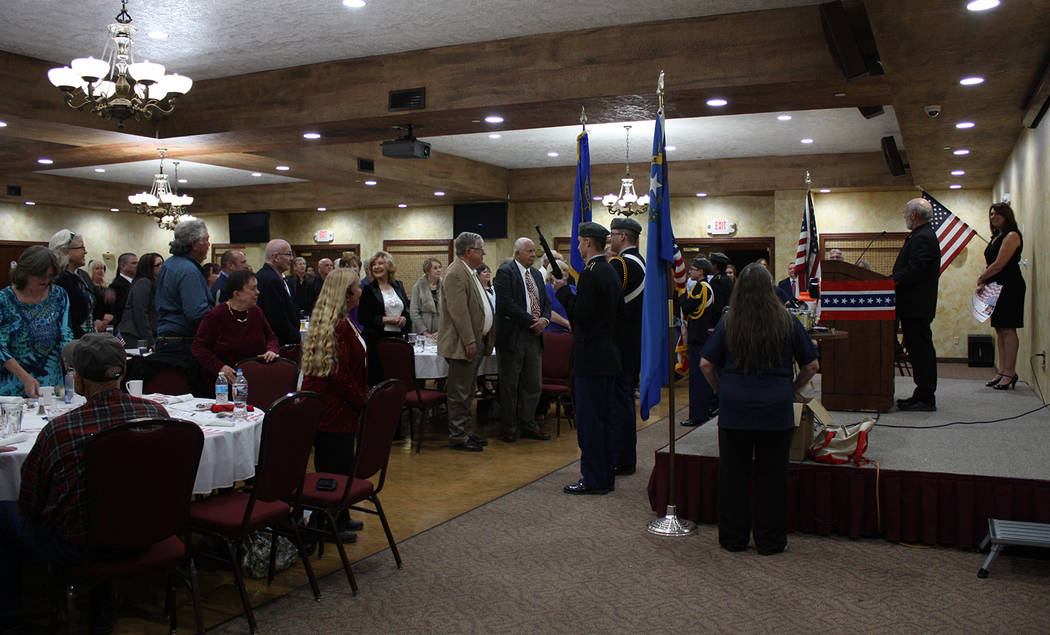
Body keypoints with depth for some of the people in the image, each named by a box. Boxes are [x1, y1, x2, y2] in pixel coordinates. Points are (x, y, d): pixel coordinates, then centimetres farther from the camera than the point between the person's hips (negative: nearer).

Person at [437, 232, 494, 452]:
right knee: (459, 394, -2)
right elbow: (459, 312, -22)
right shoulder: (455, 274, -16)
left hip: (476, 343, 10)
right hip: (463, 345, -10)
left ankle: (467, 432, 26)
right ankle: (458, 438, 5)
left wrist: (484, 339, 19)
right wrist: (469, 342, -23)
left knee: (467, 393, 17)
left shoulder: (470, 273, 17)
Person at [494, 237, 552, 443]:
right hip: (513, 336, -7)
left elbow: (545, 301, 16)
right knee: (510, 385, 4)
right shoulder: (505, 272, -7)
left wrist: (545, 319, -5)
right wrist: (531, 322, -17)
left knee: (533, 384, 10)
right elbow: (507, 304, -17)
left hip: (534, 335, 7)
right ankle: (510, 428, 14)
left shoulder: (537, 274, 16)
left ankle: (528, 425, 21)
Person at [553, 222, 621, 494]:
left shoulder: (590, 273, -16)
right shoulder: (611, 272, 13)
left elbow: (580, 314, -21)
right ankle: (604, 477, 23)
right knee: (603, 418, 15)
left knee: (589, 420, -3)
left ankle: (593, 480, 2)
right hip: (608, 356, 10)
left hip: (591, 358, -10)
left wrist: (563, 290, -8)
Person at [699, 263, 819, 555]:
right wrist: (794, 388, 19)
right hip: (776, 409, 0)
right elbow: (811, 365, 3)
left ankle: (733, 538, 21)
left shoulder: (728, 323, -2)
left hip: (734, 408, 1)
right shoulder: (788, 322, -2)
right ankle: (770, 540, 19)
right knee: (772, 475, 10)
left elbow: (706, 364, -2)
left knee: (733, 474, 11)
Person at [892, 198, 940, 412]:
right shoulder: (923, 235, 18)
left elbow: (914, 271, -23)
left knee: (921, 350, -6)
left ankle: (925, 399, -2)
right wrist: (892, 280, 12)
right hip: (915, 305, 11)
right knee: (920, 349, 13)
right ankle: (923, 395, 19)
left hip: (916, 306, -11)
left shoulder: (922, 238, -16)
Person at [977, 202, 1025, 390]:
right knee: (999, 330, 8)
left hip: (1009, 287, -9)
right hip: (996, 288, 9)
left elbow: (999, 264, -15)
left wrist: (981, 278, -2)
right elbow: (989, 265, 21)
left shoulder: (1012, 236, -9)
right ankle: (1002, 371, 11)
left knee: (1007, 329, -9)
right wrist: (983, 282, 5)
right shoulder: (995, 237, 19)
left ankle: (1010, 373, -7)